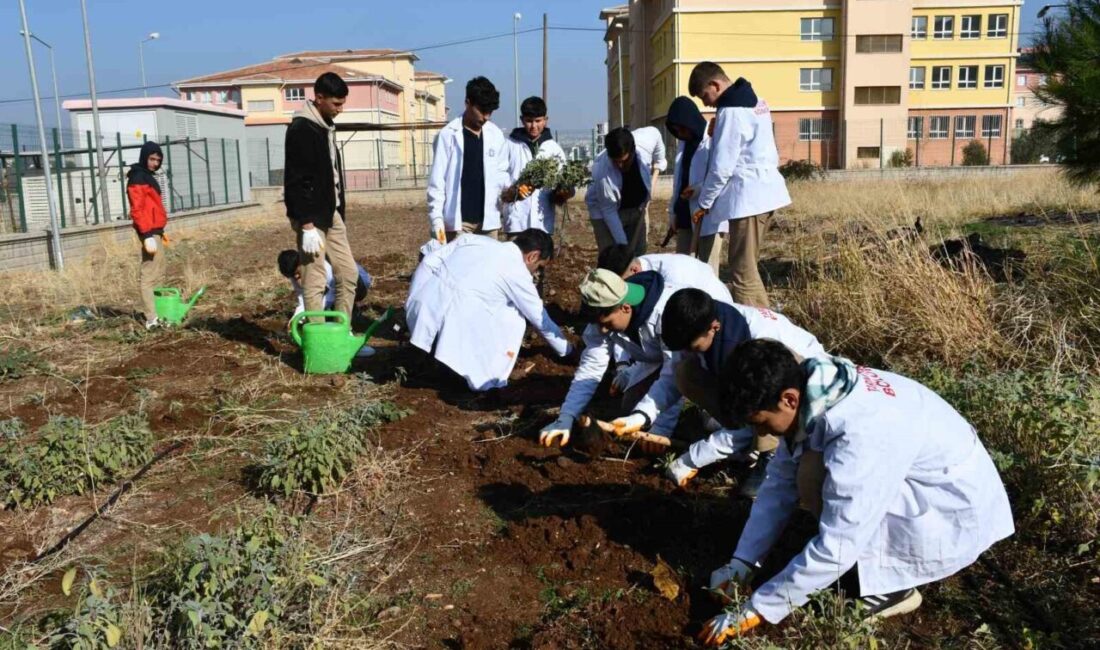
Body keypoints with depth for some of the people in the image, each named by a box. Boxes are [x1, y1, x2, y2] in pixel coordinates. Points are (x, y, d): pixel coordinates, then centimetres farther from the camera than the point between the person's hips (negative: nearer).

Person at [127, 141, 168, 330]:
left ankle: (158, 313, 21)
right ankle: (152, 319, -11)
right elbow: (137, 209, -20)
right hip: (149, 232, -11)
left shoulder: (147, 176, 18)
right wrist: (147, 235, -26)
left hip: (154, 230, 11)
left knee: (158, 273, 15)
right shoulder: (138, 179, -12)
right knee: (149, 275, -11)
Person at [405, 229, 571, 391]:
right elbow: (540, 319, 16)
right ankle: (485, 378, 13)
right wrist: (566, 351, 30)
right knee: (513, 319, 13)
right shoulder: (518, 272, 5)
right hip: (454, 322, -7)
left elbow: (429, 261, 15)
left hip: (420, 306, 7)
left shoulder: (475, 239, 19)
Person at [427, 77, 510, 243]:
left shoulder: (496, 135, 7)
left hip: (487, 219, 4)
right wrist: (437, 219, -13)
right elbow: (437, 180, -6)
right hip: (458, 220, -4)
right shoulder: (448, 135, -5)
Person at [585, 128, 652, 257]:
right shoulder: (602, 171, -34)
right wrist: (622, 244, -27)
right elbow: (609, 211, -28)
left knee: (638, 255, 7)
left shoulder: (643, 154, -23)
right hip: (605, 213, -5)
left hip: (635, 210, 5)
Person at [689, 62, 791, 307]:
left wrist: (704, 203, -3)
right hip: (763, 190, 10)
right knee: (746, 266, 16)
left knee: (742, 271, -7)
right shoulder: (755, 102, 15)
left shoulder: (731, 112, -15)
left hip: (748, 196, -10)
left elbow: (721, 167, -15)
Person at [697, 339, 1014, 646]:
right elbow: (780, 483, 0)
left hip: (956, 515, -8)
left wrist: (756, 610, -23)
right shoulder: (813, 397, -10)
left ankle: (888, 586, -5)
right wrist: (741, 562, -3)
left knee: (815, 477, -23)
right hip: (921, 484, 9)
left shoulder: (861, 433, -35)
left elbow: (835, 549, -30)